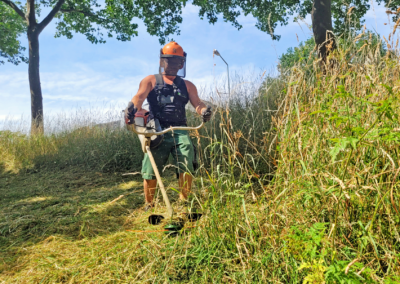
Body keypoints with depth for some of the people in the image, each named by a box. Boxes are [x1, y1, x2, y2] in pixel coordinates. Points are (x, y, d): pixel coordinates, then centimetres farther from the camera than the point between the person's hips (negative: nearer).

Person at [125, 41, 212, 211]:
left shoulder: (187, 85, 21)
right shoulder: (151, 81, 15)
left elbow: (197, 103, 5)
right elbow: (139, 96, -5)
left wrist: (204, 111, -20)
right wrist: (132, 108, -29)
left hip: (180, 131, 2)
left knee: (187, 167, -12)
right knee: (150, 171, -3)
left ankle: (184, 201, 5)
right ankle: (149, 206, 14)